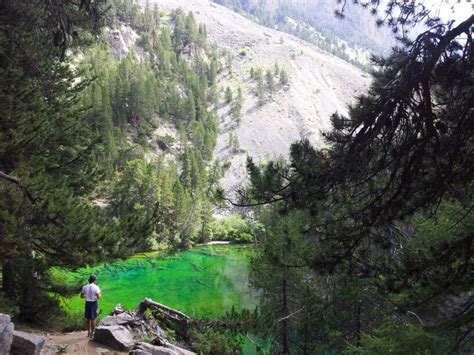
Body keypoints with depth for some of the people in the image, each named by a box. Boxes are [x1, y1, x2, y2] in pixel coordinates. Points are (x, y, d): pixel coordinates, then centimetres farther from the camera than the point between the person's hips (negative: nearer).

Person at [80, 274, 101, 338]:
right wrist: (99, 295, 3)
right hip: (94, 303, -4)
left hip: (87, 303, 4)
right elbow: (98, 297, -18)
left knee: (88, 318, 15)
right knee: (93, 319, 4)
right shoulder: (96, 287, -13)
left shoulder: (84, 287, 0)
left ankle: (89, 332, 24)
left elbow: (81, 296, 4)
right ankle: (92, 333, 10)